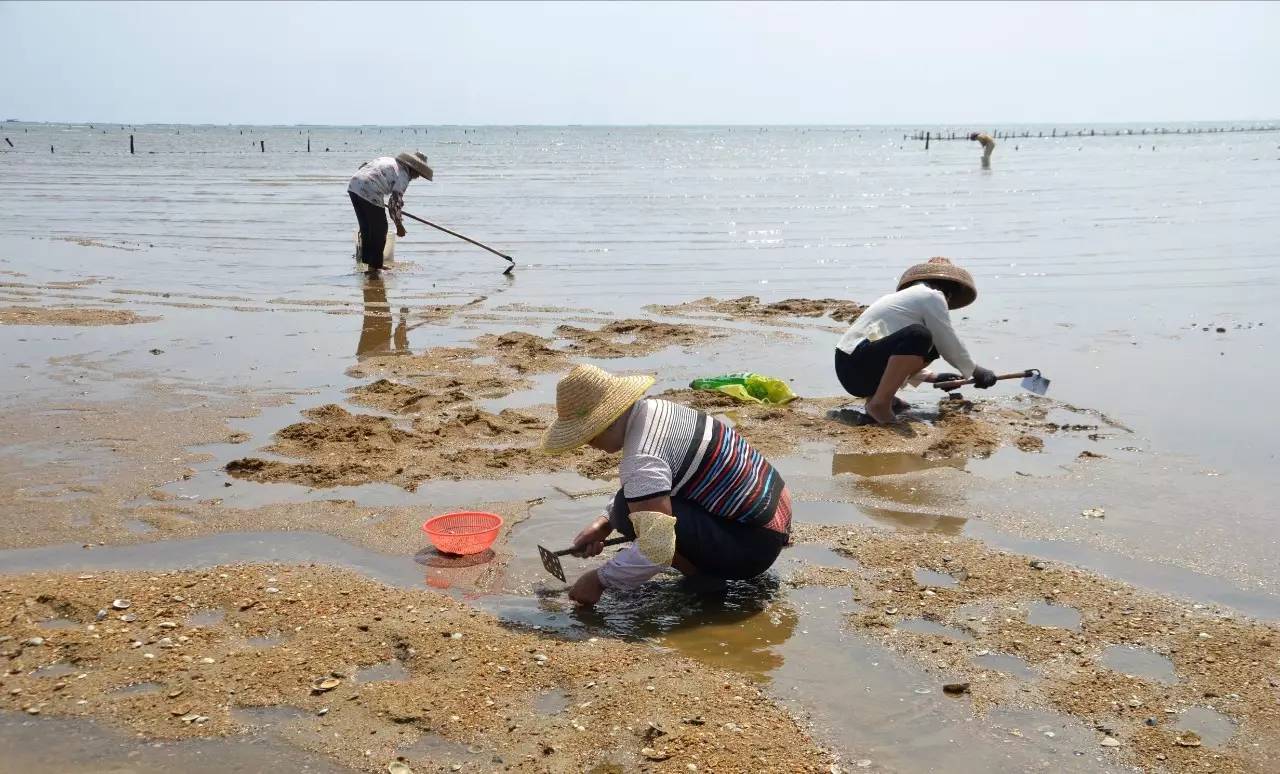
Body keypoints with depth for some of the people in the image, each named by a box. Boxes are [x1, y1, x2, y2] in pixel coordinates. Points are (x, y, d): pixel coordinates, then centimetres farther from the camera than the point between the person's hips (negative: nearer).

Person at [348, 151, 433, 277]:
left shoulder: (389, 161, 24)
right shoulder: (403, 174, -1)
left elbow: (363, 166, 27)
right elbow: (396, 200, -7)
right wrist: (399, 225, 1)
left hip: (353, 185, 9)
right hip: (369, 193, -9)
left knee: (366, 227, 20)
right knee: (379, 229, 4)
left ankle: (368, 260, 29)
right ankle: (374, 267, 7)